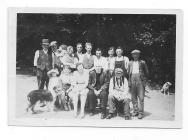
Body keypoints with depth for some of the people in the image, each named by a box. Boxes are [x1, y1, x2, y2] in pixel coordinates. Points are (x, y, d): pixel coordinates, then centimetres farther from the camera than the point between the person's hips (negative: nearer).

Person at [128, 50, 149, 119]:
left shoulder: (142, 62, 8)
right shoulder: (130, 63, 16)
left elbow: (146, 72, 10)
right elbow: (128, 72, 17)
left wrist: (144, 80, 1)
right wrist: (129, 81, 7)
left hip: (140, 80, -3)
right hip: (132, 80, 3)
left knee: (141, 97, -6)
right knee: (133, 97, 5)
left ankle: (141, 113, -3)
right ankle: (135, 111, 15)